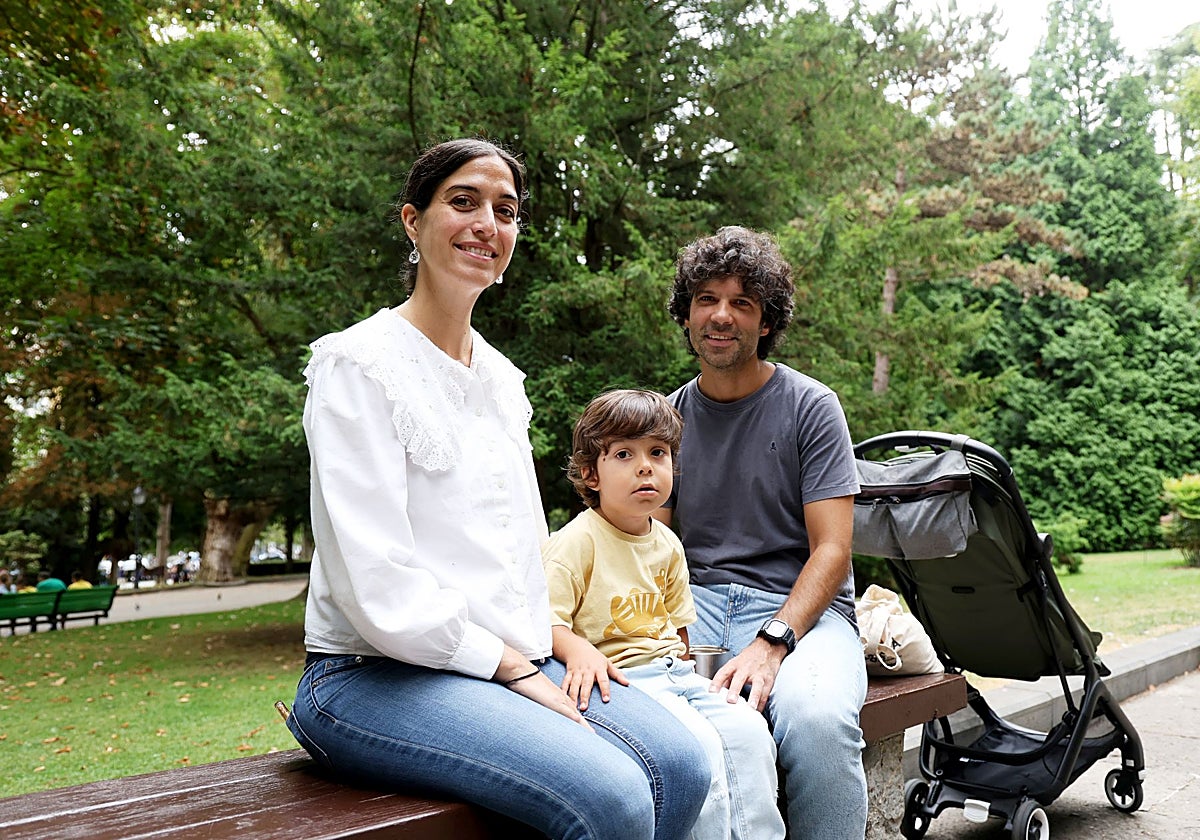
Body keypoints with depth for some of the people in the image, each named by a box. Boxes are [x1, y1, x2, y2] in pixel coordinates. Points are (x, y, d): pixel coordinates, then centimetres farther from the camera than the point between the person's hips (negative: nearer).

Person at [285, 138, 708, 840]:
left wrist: (531, 659, 4)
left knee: (680, 766, -14)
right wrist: (510, 669, -12)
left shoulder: (501, 377, 15)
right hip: (377, 675, -7)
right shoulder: (358, 362, -9)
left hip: (515, 659, 7)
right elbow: (377, 585, -16)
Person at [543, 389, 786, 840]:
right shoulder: (578, 540, -10)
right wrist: (579, 651, -36)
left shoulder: (667, 543, 13)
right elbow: (545, 618, -18)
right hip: (618, 678, -7)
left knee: (748, 728, -12)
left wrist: (687, 674, 10)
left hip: (671, 672, 7)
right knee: (698, 743, -26)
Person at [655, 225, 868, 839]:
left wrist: (770, 644, -20)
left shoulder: (810, 407, 2)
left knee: (817, 721, -35)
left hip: (797, 606, -2)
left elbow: (832, 551, -4)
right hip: (692, 602, 3)